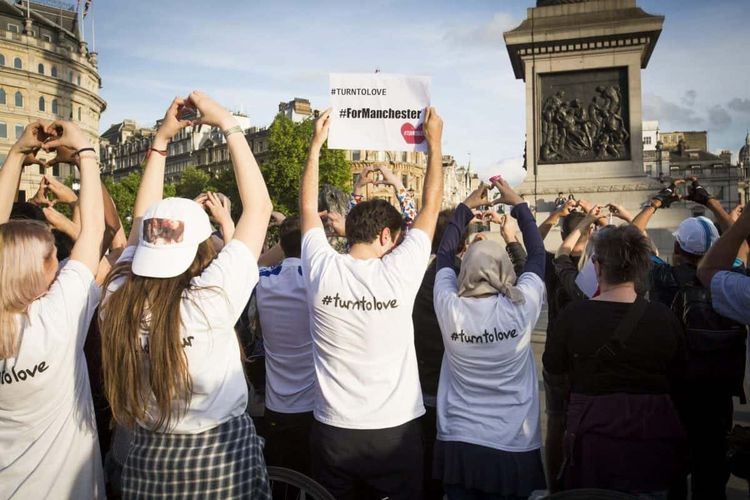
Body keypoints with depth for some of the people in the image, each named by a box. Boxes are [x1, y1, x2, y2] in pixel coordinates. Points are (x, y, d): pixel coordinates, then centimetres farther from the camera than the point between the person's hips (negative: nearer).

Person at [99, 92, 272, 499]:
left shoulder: (118, 301, -14)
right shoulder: (210, 301, -27)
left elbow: (142, 222, 1)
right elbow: (259, 206, -20)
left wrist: (161, 139, 3)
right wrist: (229, 125, -13)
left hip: (148, 459, 4)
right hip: (221, 456, -4)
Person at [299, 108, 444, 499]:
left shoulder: (321, 270, -10)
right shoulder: (399, 273, -16)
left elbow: (307, 207, 6)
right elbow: (431, 207, -3)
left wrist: (316, 145, 14)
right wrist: (434, 143, 8)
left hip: (332, 431, 3)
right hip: (396, 432, -2)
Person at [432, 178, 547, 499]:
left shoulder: (450, 309, -13)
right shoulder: (521, 309, -16)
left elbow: (444, 255, 5)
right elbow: (538, 254, 1)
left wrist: (466, 207, 13)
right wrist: (518, 204, 10)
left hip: (456, 444, 1)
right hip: (514, 448, 0)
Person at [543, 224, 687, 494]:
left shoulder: (574, 314, -16)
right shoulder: (665, 317, -12)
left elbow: (552, 365, 0)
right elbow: (677, 381, 2)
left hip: (593, 436, -1)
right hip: (653, 440, 1)